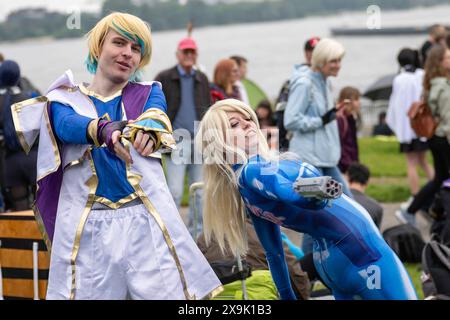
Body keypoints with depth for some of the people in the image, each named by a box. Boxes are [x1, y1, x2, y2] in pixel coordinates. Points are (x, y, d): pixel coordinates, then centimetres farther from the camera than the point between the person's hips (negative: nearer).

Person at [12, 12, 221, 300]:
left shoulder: (148, 92, 15)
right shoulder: (64, 100, 11)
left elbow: (157, 112, -9)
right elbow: (67, 125, -13)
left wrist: (148, 126, -35)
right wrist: (105, 129, -36)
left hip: (148, 220, 1)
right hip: (87, 227, 0)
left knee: (169, 291, -8)